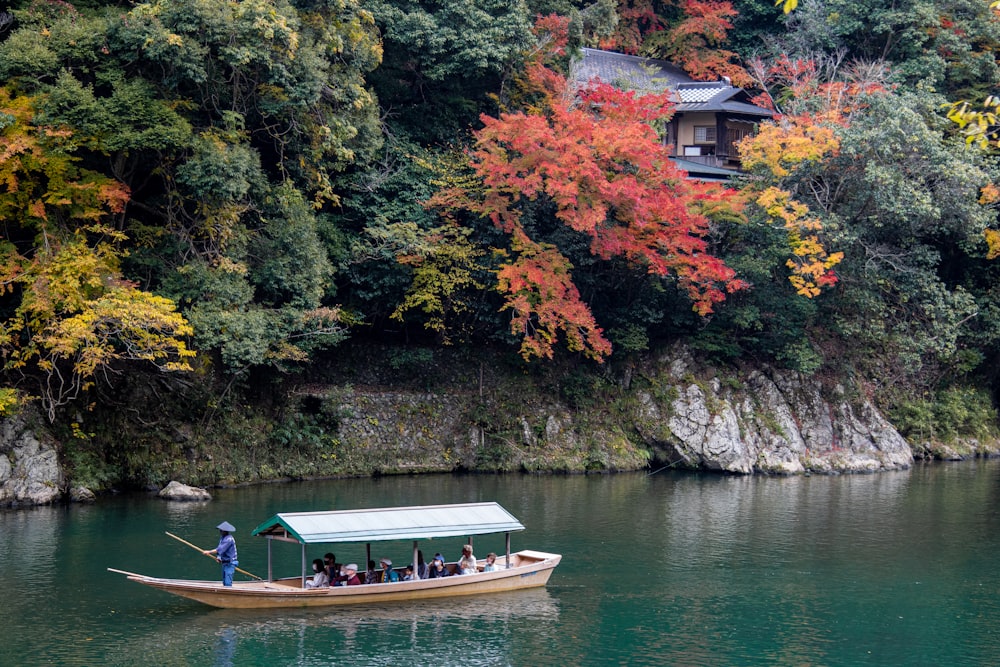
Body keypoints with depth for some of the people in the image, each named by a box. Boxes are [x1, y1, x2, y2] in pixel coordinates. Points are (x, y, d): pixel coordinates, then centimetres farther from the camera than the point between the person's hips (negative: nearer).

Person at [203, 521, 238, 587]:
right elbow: (220, 549, 13)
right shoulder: (222, 538, 13)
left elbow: (220, 549, -24)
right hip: (224, 563, 10)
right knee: (225, 582, 12)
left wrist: (209, 552, -18)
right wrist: (218, 557, -7)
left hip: (230, 563, -10)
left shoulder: (228, 539, -18)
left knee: (228, 583, -15)